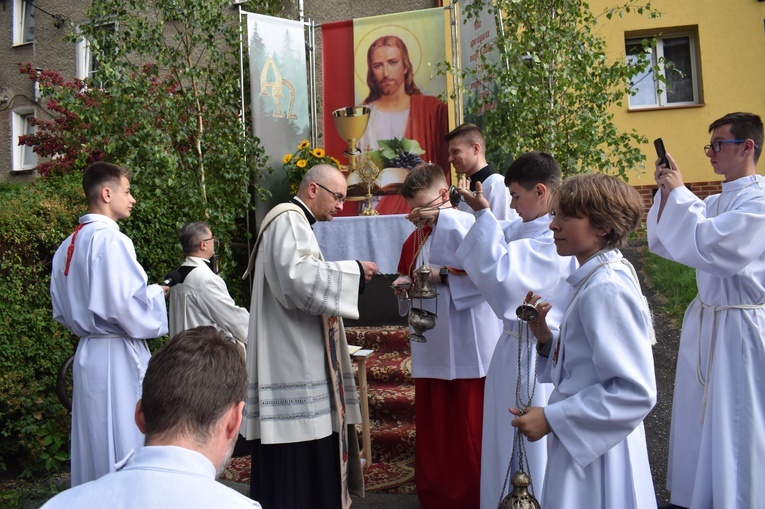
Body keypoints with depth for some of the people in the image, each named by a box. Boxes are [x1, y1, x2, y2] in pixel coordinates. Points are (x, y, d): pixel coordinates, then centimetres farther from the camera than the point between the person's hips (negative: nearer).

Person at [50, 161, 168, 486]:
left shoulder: (68, 246, 11)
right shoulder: (110, 240, -16)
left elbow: (61, 311, 17)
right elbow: (126, 304, -22)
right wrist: (158, 294, -5)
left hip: (87, 351, 9)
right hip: (116, 354, -9)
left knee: (92, 445, 16)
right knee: (124, 448, -1)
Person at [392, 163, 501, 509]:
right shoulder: (415, 239, 11)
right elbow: (406, 275, 22)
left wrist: (443, 277, -22)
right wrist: (404, 284, 1)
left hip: (470, 348, -6)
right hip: (431, 349, 6)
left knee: (471, 429, 4)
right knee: (432, 430, 13)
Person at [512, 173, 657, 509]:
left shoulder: (606, 290, -23)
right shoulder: (596, 280, 4)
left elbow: (635, 391, -26)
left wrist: (551, 419, -22)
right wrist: (546, 338, -4)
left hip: (594, 457, -9)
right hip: (582, 443, 9)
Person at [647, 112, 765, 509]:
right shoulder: (715, 202, 10)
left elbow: (708, 245, -27)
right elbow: (662, 244, 11)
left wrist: (678, 193, -16)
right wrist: (666, 193, -1)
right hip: (705, 322, 8)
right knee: (700, 423, 18)